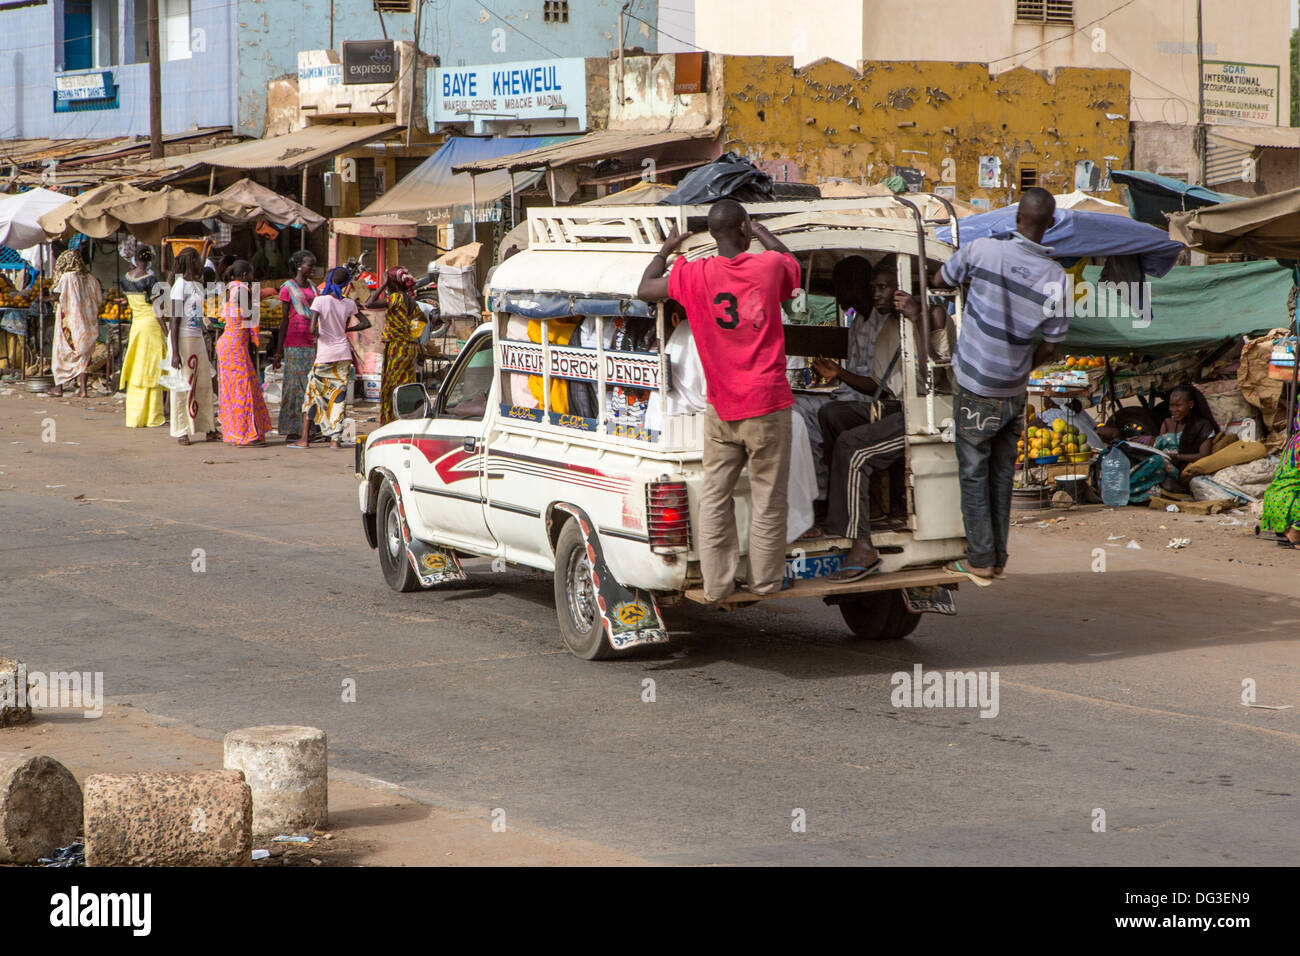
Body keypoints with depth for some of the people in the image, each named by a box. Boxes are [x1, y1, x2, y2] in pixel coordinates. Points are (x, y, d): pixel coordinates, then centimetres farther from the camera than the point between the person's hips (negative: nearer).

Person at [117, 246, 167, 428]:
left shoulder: (126, 278, 5)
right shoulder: (149, 278, -13)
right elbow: (156, 308, -15)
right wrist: (165, 330, -9)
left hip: (136, 325, 6)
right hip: (151, 325, -6)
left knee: (136, 371, 10)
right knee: (152, 370, -2)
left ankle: (135, 416, 11)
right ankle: (153, 416, 0)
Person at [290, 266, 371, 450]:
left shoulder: (320, 300, -12)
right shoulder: (349, 303, 1)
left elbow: (313, 328, -20)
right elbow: (366, 323, 11)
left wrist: (316, 334, 1)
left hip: (325, 356, -3)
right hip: (344, 354, 3)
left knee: (312, 393, 6)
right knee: (339, 395, 6)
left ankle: (304, 438, 4)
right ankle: (335, 439, 1)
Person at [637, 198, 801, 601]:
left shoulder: (694, 274, -3)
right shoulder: (769, 266, -4)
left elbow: (645, 289, 14)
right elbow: (794, 263, 21)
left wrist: (666, 249, 27)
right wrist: (762, 234, 33)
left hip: (721, 408, 2)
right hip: (766, 403, -2)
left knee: (715, 496, 10)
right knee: (768, 497, 7)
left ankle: (716, 583, 11)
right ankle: (766, 580, 12)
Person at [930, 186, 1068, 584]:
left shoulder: (982, 249, -17)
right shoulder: (1056, 278, -10)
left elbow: (939, 281, 2)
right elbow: (1049, 345, 0)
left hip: (975, 386, -3)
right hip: (1014, 390, 3)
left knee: (974, 472, 4)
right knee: (1003, 472, 14)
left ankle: (980, 561, 5)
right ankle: (998, 559, 19)